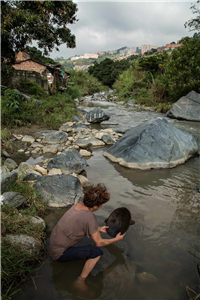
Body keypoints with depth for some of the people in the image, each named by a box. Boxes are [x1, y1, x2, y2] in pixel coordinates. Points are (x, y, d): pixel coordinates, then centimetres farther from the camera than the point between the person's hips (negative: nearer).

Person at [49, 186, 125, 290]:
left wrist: (99, 229, 18)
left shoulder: (77, 205, -5)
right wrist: (116, 239, 0)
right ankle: (80, 282, -2)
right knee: (97, 251, -18)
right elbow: (99, 243, -15)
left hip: (53, 243, 9)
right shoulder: (90, 217, -28)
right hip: (59, 254, -8)